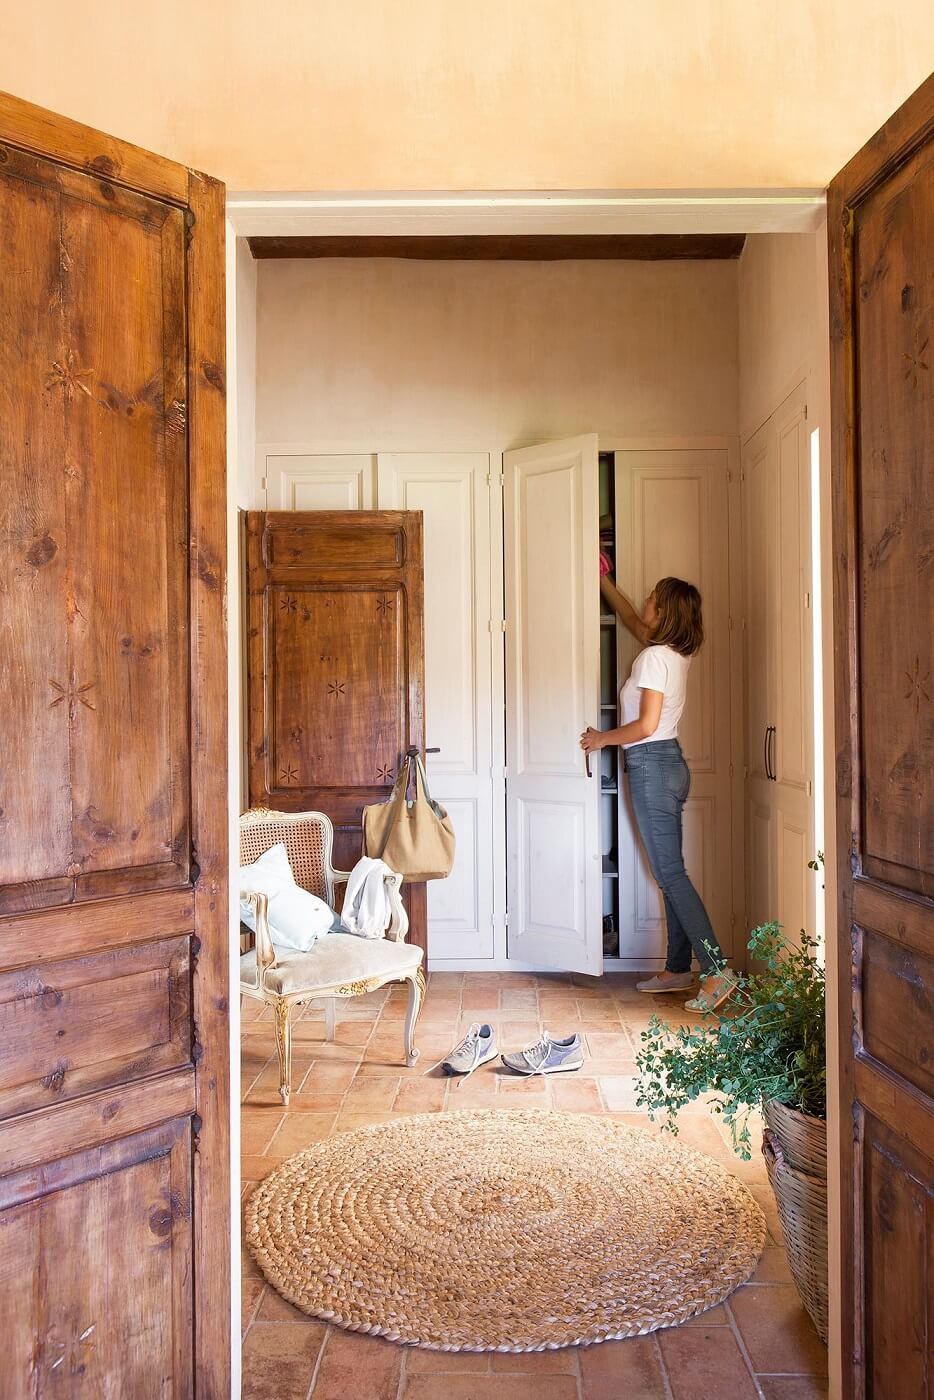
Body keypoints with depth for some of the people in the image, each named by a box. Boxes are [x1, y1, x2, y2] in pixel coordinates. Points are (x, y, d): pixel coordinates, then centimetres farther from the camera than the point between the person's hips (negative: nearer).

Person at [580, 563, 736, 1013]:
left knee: (670, 874, -8)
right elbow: (631, 620, 29)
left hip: (651, 764, -9)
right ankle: (678, 969, 17)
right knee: (671, 872, 11)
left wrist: (603, 738, -6)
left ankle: (716, 970, -10)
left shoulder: (654, 656, -15)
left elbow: (646, 724, -21)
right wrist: (604, 582, 36)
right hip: (669, 763, 9)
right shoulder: (675, 653, 11)